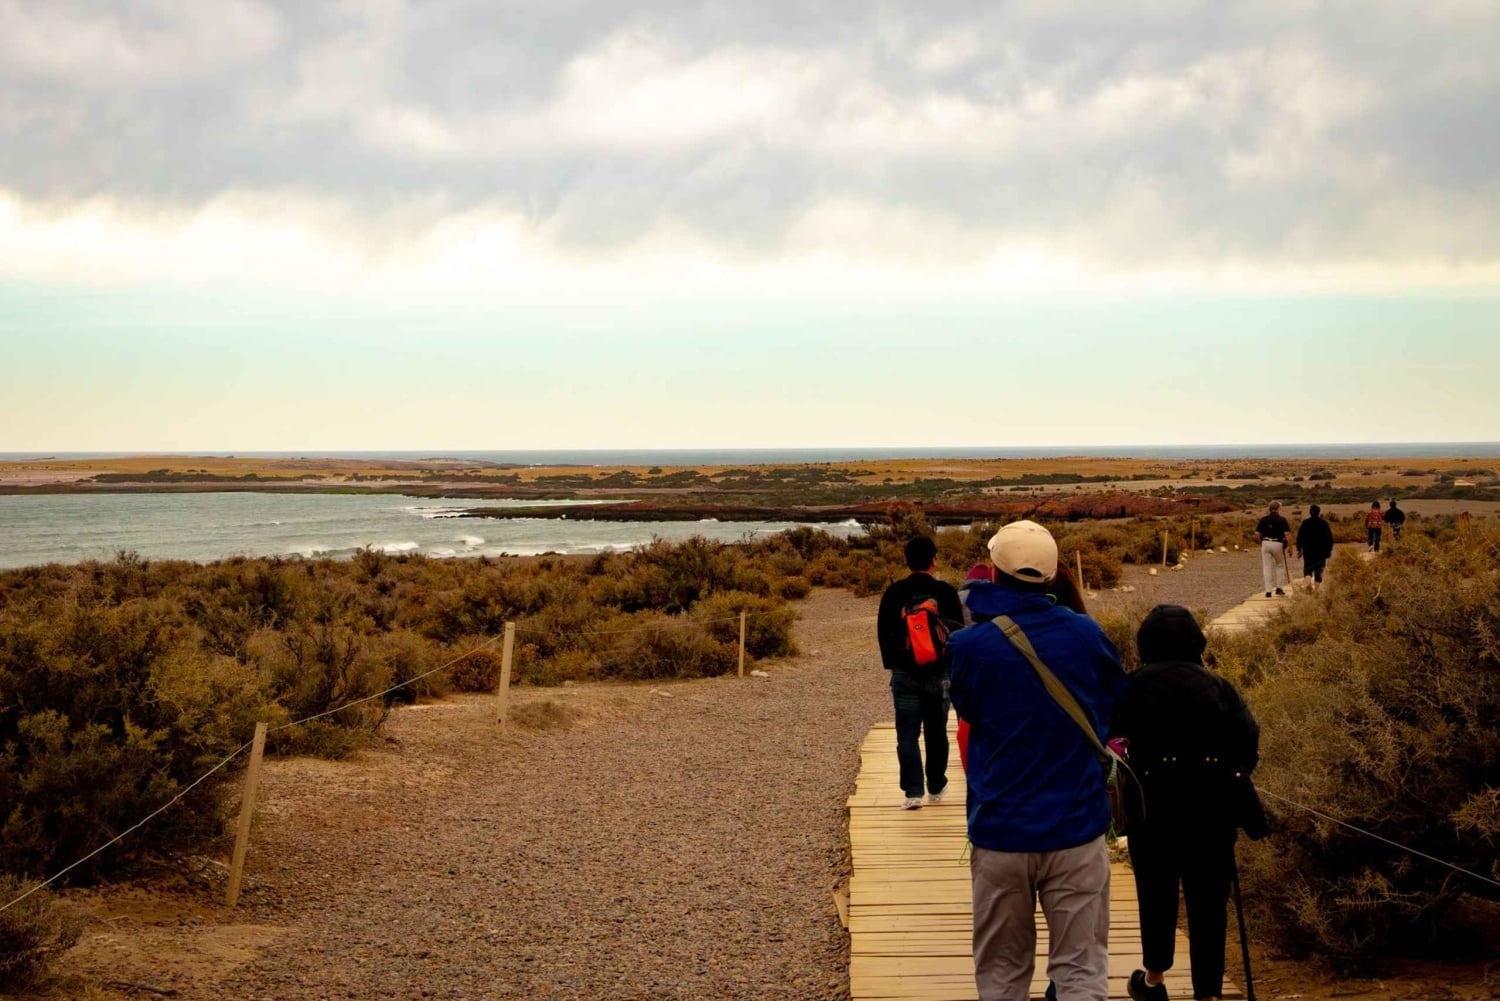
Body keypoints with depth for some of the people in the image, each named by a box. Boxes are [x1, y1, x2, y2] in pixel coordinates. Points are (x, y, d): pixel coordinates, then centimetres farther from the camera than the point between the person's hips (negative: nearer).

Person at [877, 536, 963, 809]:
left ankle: (913, 792, -7)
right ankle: (936, 788, 22)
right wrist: (952, 664, 13)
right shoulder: (946, 592, -6)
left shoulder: (894, 593, -3)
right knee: (936, 733, 13)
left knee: (908, 735, 1)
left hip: (905, 674, 0)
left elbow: (883, 633, 3)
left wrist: (892, 665, 14)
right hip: (940, 673, 0)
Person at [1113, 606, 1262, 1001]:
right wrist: (1233, 774, 8)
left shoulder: (1136, 683, 3)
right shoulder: (1215, 684, 7)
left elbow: (1109, 729, -6)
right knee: (1208, 897, 7)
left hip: (1154, 795, -1)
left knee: (1156, 890, 15)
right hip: (1212, 800, 1)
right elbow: (1247, 734, -5)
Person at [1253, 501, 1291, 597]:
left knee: (1267, 567, 6)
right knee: (1281, 565, 16)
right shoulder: (1282, 520, -3)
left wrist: (1260, 542, 14)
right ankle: (1279, 587, 10)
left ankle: (1268, 591, 5)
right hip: (1278, 544, -2)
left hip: (1265, 543, 2)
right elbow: (1287, 533, -9)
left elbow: (1257, 533, 1)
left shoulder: (1263, 519, 5)